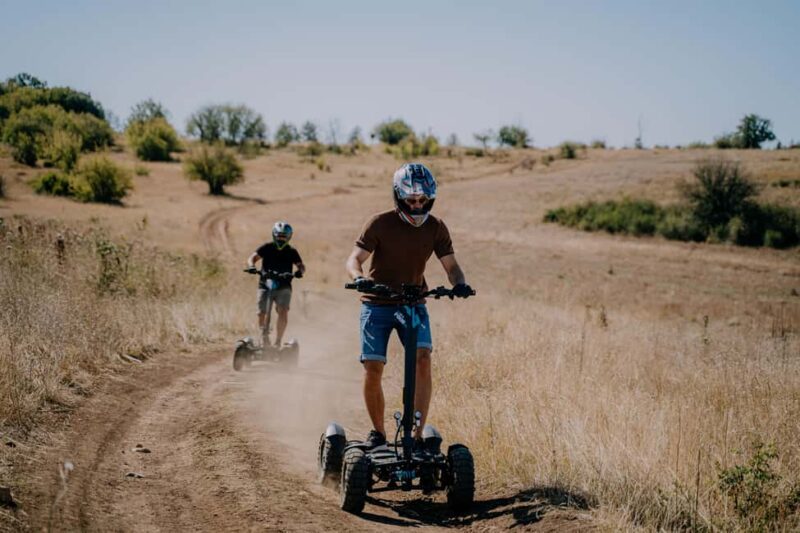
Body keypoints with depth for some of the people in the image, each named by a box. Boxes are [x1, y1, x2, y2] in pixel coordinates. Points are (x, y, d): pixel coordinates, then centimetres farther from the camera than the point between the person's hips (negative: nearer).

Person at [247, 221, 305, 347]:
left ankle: (278, 342, -14)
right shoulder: (267, 248, 2)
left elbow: (301, 265, 4)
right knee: (262, 313, -8)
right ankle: (264, 340, 13)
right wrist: (251, 266, -27)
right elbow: (252, 258, -5)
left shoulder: (291, 252, 5)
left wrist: (300, 271, -19)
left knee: (283, 312, -19)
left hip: (284, 286, 0)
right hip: (265, 285, 0)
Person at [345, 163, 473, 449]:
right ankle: (378, 432, 13)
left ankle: (416, 434, -16)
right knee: (372, 369, -8)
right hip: (377, 304, -2)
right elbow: (354, 258, -16)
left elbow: (450, 264, -2)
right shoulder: (380, 223, -13)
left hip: (413, 304, 2)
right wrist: (359, 277, -39)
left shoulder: (435, 228, -4)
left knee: (422, 360, -19)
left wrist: (460, 284, -24)